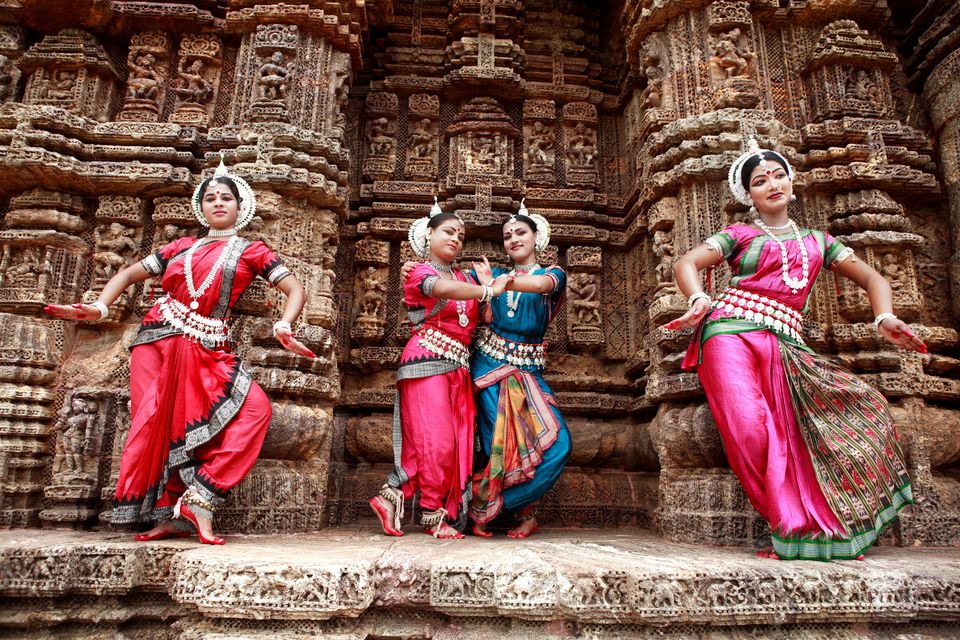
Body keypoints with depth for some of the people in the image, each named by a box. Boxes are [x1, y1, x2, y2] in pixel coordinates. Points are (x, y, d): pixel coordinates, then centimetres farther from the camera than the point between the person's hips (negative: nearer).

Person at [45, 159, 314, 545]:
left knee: (255, 408, -24)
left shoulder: (251, 251, 12)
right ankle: (169, 517, 3)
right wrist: (99, 308, 3)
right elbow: (129, 274, 22)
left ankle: (199, 498, -21)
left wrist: (283, 327, -17)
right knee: (155, 423, -6)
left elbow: (295, 290, 3)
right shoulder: (181, 247, 20)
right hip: (157, 340, 3)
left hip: (207, 352, -2)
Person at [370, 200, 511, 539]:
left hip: (458, 369, 7)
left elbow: (477, 319, 10)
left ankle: (392, 497, 8)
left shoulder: (464, 277, 20)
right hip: (428, 363, -7)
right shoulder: (420, 272, 0)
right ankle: (433, 516, 5)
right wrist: (490, 291, -22)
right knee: (437, 441, -10)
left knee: (458, 444, 1)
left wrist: (487, 283, 0)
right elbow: (444, 289, -23)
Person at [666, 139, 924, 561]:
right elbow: (686, 263, 0)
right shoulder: (739, 236, 16)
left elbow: (872, 279, 24)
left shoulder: (817, 241, 27)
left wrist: (884, 319, 2)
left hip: (783, 344, 4)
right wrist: (699, 301, -22)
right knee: (752, 430, -23)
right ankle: (799, 528, -10)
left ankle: (815, 531, -1)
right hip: (731, 332, -3)